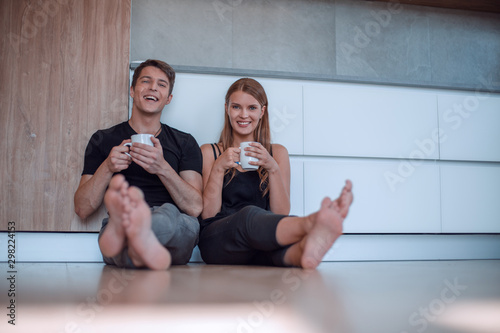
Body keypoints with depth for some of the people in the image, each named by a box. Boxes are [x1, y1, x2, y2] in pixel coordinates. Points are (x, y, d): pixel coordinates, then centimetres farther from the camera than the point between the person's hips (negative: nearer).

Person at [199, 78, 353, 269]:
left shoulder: (278, 153, 18)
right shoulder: (209, 152, 14)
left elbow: (281, 214, 5)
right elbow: (207, 214, 4)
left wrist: (273, 168, -8)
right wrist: (219, 168, -7)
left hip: (261, 251, 2)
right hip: (217, 243, -2)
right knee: (250, 215, -36)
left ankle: (306, 249, -66)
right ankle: (312, 223, -61)